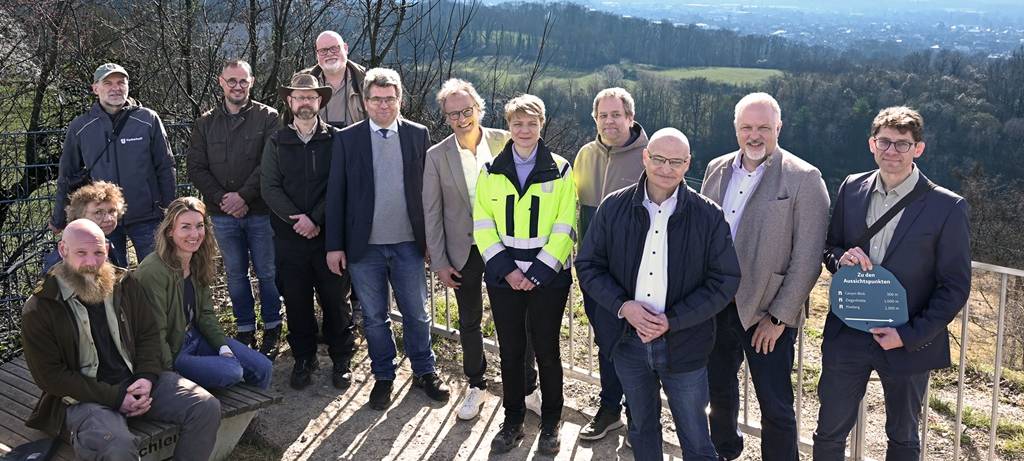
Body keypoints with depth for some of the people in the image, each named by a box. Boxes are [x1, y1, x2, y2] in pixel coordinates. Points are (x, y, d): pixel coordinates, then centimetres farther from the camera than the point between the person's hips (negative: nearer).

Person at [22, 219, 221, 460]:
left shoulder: (125, 284, 7)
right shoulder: (39, 309, -6)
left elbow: (149, 333, 12)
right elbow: (50, 374, -8)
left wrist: (147, 377, -8)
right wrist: (114, 397, -16)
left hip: (136, 381, 5)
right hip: (85, 396, -4)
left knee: (206, 407, -14)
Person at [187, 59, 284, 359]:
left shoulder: (268, 118, -2)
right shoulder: (206, 123, 8)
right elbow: (196, 168, 4)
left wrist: (243, 196, -17)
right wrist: (222, 198, -8)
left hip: (260, 212, -3)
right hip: (223, 214, 3)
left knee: (267, 273, 5)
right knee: (235, 274, 12)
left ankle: (272, 329, 19)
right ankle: (245, 329, 24)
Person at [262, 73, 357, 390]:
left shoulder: (335, 139, 2)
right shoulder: (277, 142, 8)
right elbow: (269, 187, 0)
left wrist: (316, 219, -14)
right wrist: (296, 218, -12)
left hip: (329, 234, -2)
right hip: (289, 236, 2)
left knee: (335, 299, 4)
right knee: (296, 301, 8)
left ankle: (341, 359, 18)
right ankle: (304, 358, 23)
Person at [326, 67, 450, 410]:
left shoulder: (418, 135, 2)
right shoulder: (347, 139, -1)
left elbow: (428, 188, 3)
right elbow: (336, 194, 0)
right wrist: (334, 245, -3)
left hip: (408, 244, 0)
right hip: (364, 246, 0)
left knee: (417, 314, 11)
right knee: (374, 317, 12)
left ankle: (424, 371, 29)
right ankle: (383, 376, 29)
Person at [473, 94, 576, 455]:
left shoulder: (560, 171, 0)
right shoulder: (491, 171, 5)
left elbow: (565, 229, -5)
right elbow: (482, 226, 1)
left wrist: (538, 273, -13)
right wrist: (507, 270, -10)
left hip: (548, 277, -2)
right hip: (503, 277, 2)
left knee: (546, 349, 6)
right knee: (510, 349, 9)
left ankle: (550, 422, 23)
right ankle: (512, 420, 25)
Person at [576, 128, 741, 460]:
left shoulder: (708, 216, -8)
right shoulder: (614, 208, -3)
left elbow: (725, 280, -7)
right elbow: (588, 265, 2)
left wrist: (672, 320, -16)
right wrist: (623, 306, -14)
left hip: (684, 344, -2)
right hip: (629, 341, 2)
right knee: (641, 430, 21)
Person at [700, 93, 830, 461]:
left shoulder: (804, 179, -10)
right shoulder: (716, 169, 6)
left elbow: (807, 260, -12)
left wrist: (779, 317, -13)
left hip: (767, 313, -5)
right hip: (716, 306, 5)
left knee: (776, 408, 4)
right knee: (718, 390, 21)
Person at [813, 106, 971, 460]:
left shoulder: (947, 207, -11)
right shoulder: (852, 188, 0)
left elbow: (955, 286, -9)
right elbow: (829, 248, 9)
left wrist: (910, 336, -16)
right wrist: (840, 257, -15)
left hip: (910, 343, -2)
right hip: (847, 335, 2)